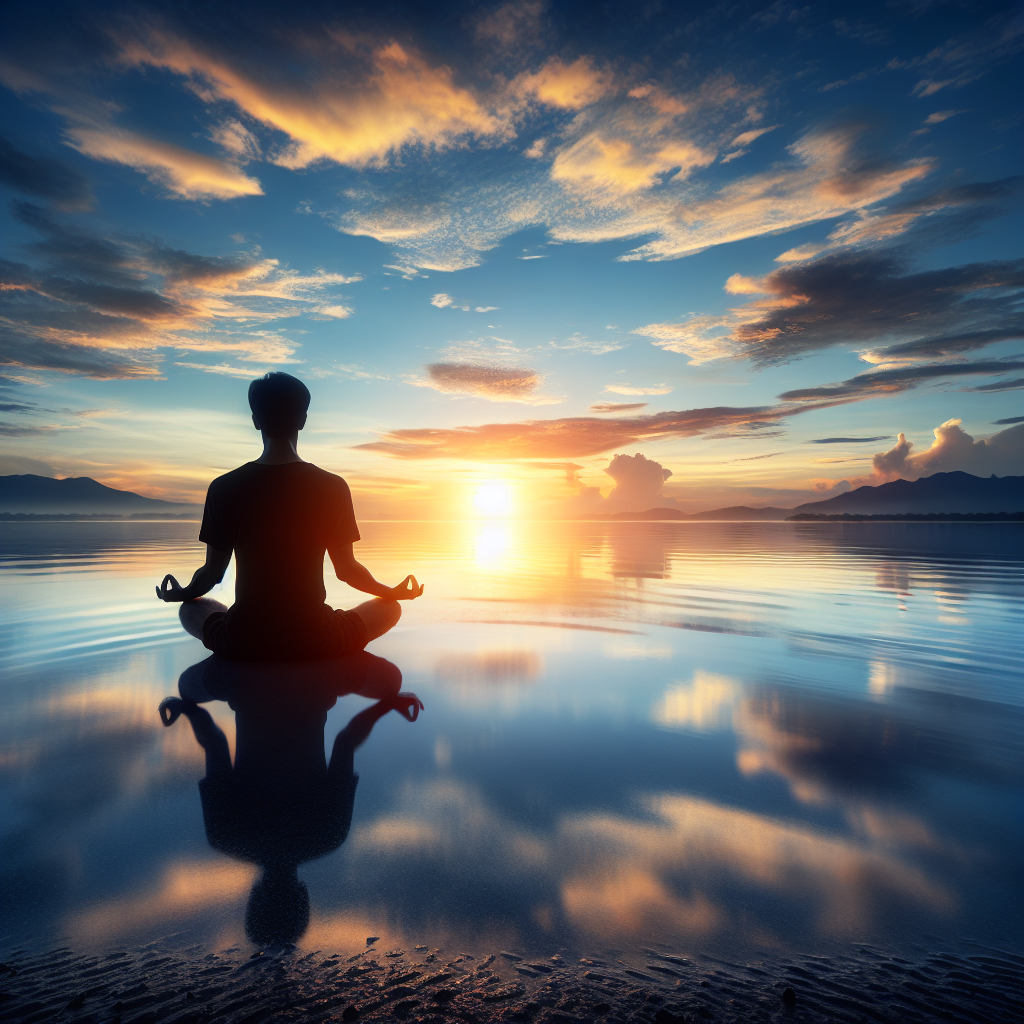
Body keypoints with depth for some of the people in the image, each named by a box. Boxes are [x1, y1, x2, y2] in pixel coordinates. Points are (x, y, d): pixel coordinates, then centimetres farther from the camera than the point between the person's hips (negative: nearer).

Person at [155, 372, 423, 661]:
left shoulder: (224, 488, -7)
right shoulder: (333, 488, -11)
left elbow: (213, 573, 2)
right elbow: (346, 570, -3)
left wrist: (182, 594, 26)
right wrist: (393, 592, 17)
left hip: (242, 647, 2)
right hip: (315, 644, -1)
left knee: (191, 609, 34)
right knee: (390, 608, 23)